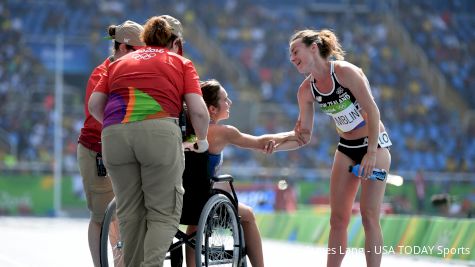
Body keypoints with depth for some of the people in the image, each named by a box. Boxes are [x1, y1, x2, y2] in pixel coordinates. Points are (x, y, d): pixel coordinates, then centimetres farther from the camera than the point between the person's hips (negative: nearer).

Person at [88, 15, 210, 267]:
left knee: (129, 213, 12)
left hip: (114, 135, 3)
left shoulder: (120, 62, 27)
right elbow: (199, 111, 6)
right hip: (158, 132, -3)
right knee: (164, 213, 2)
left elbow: (94, 105, 16)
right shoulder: (181, 63, 18)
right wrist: (202, 140, 25)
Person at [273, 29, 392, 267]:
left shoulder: (345, 72, -20)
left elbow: (372, 111, -20)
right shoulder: (306, 90, -1)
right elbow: (304, 136, 4)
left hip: (374, 144, -6)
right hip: (346, 149, 6)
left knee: (369, 216, -11)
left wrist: (371, 153, -23)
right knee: (338, 218, 3)